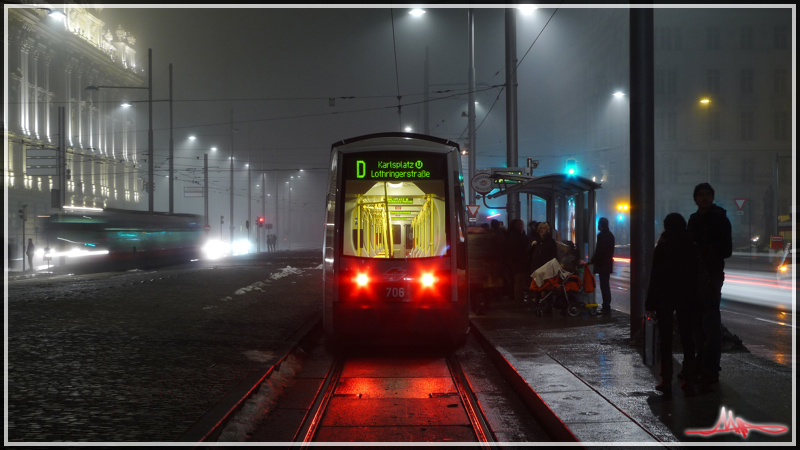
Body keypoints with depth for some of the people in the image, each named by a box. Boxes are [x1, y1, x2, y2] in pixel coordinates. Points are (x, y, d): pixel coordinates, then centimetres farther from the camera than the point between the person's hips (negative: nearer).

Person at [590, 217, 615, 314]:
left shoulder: (601, 235, -16)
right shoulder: (610, 235, 14)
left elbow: (599, 251, -20)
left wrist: (592, 261, -9)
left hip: (602, 265, -10)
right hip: (608, 264, 10)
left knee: (604, 286, -8)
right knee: (606, 286, 15)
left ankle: (606, 308, -8)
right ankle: (606, 307, 19)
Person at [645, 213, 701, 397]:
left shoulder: (661, 249, -10)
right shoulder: (692, 248, 0)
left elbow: (655, 278, -10)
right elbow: (697, 276, 3)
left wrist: (650, 304, -5)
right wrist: (695, 301, 9)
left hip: (665, 298, -3)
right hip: (687, 299, 3)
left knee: (665, 340, 2)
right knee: (687, 339, 8)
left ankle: (666, 382, -2)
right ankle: (689, 380, 8)